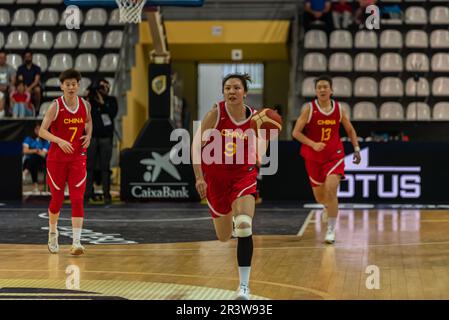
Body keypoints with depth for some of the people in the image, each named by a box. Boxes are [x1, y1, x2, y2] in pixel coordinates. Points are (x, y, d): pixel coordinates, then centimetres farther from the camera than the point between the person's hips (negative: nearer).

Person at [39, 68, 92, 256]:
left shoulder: (85, 105, 1)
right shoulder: (55, 107, -11)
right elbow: (42, 131, -15)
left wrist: (89, 135, 2)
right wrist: (59, 141, -30)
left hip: (78, 158, 2)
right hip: (57, 159, -2)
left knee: (77, 199, -10)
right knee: (57, 199, 8)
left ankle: (76, 242, -14)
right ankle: (53, 233, 35)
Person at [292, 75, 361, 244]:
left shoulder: (338, 108, -1)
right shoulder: (309, 108, -8)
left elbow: (350, 130, 13)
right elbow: (296, 132, -9)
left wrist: (356, 149, 5)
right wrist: (313, 144, -22)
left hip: (334, 155, 0)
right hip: (314, 158, 0)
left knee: (331, 190, -20)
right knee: (320, 197, 8)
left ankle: (331, 230, -10)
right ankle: (329, 206, 47)